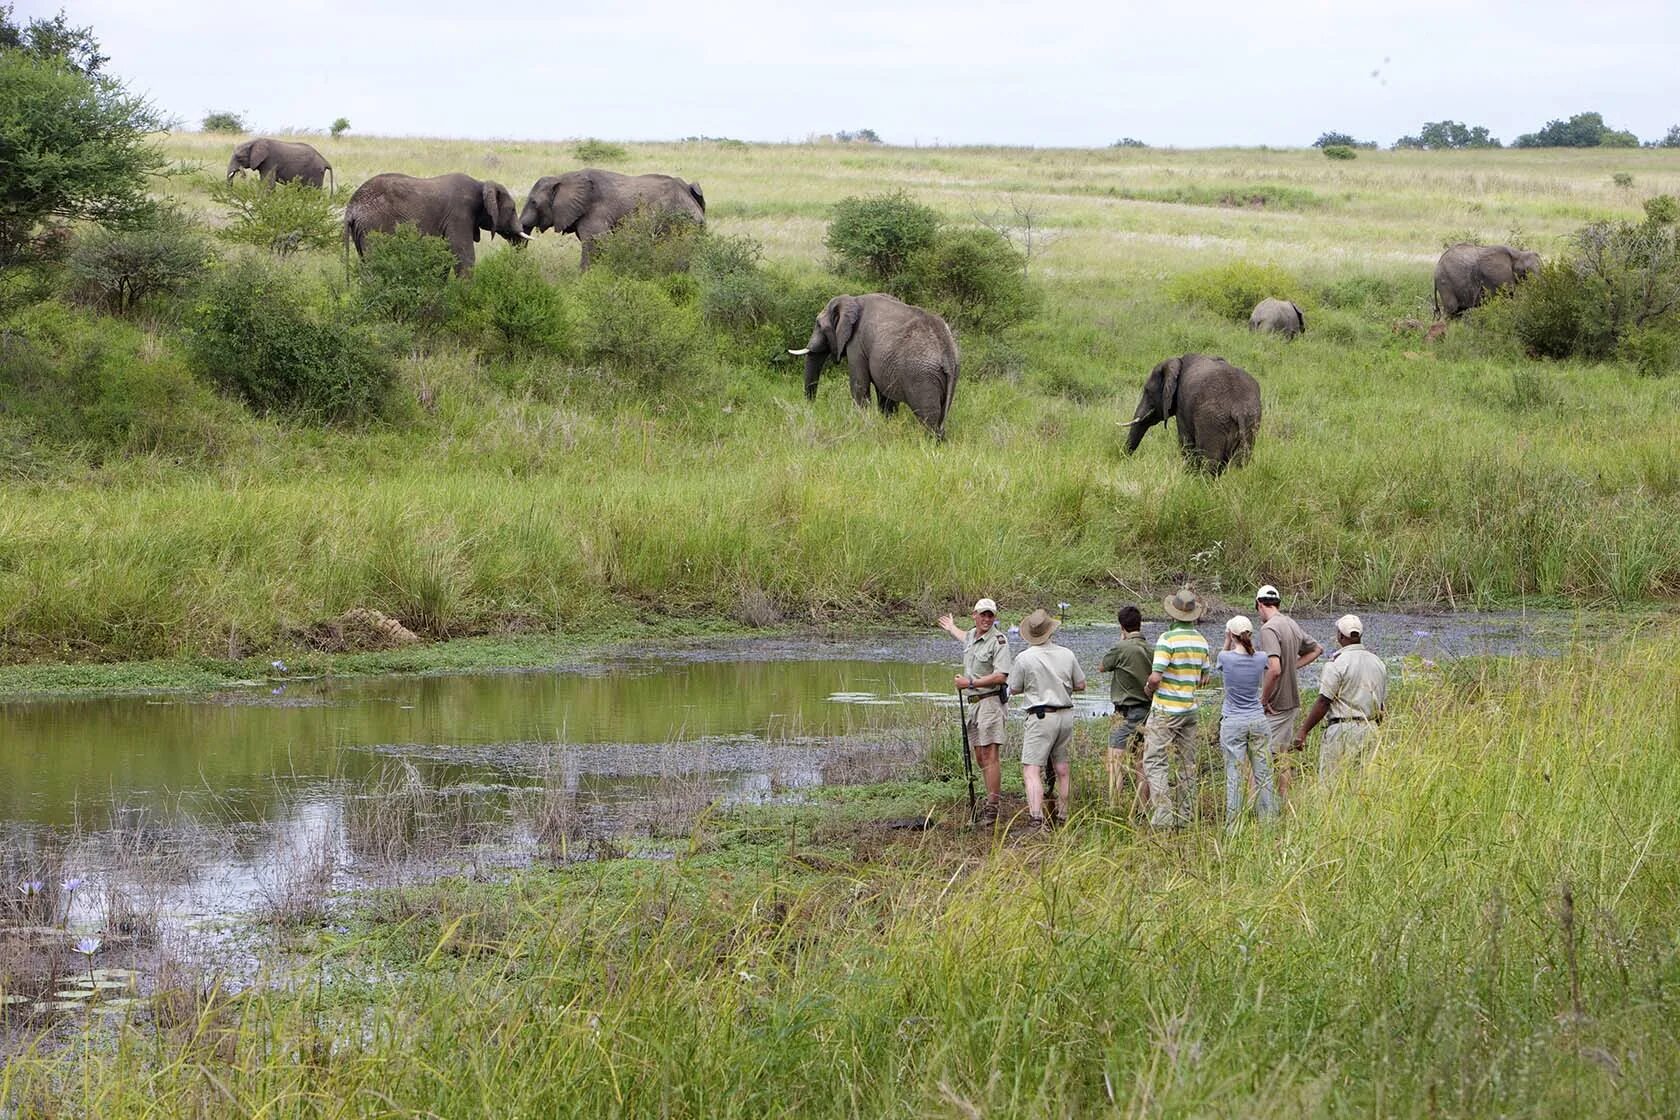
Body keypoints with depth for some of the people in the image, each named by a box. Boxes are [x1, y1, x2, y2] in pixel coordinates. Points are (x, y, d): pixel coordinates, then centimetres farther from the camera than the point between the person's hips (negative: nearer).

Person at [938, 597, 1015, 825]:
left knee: (990, 756, -12)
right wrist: (951, 628, 60)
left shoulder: (998, 641, -12)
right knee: (980, 757, 9)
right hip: (973, 703, 9)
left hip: (990, 701, -9)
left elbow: (1001, 676, -21)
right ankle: (990, 802, 15)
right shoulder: (971, 636, 14)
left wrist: (970, 682, -17)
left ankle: (992, 809, -13)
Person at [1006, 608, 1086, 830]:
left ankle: (1037, 818, -25)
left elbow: (1014, 688, 1)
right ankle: (1063, 817, 22)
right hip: (1065, 715, 5)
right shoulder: (1066, 655, 2)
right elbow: (1081, 685, 11)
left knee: (1031, 770, -9)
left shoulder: (1024, 658, -10)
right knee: (1063, 771, 16)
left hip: (1040, 717, -5)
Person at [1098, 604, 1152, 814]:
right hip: (1148, 710, 7)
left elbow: (1102, 667, 3)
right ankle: (1145, 810, 13)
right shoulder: (1151, 649, 3)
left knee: (1116, 765, -6)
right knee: (1141, 765, 12)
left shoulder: (1121, 648, -14)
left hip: (1127, 714, -7)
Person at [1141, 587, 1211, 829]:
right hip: (1190, 707, 7)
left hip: (1165, 709, -7)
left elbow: (1156, 677, -21)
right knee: (1188, 763, 12)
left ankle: (1163, 815, -15)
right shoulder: (1201, 641, 5)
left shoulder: (1168, 639, -16)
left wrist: (1148, 687, 0)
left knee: (1154, 761, -4)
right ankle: (1184, 816, 16)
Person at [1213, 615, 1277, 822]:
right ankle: (1269, 819, 11)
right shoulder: (1261, 658, -5)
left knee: (1234, 776, 0)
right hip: (1258, 721, 2)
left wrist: (1228, 641, 13)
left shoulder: (1226, 658, -12)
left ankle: (1233, 823, 1)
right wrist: (1248, 643, 18)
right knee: (1263, 774, 8)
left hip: (1232, 724, -2)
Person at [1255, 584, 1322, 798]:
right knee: (1281, 754, 17)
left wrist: (1263, 699, -17)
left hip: (1274, 706, -8)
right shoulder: (1293, 625, 9)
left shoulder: (1269, 629, -18)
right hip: (1292, 702, 8)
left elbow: (1275, 669, -29)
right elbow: (1316, 649, 27)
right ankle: (1283, 800, 21)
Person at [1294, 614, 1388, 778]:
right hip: (1370, 730, 6)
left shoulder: (1337, 664, -10)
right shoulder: (1378, 663, 11)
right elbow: (1383, 704, 15)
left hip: (1343, 728, -6)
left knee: (1330, 781, -5)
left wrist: (1303, 731, -6)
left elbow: (1323, 702, -12)